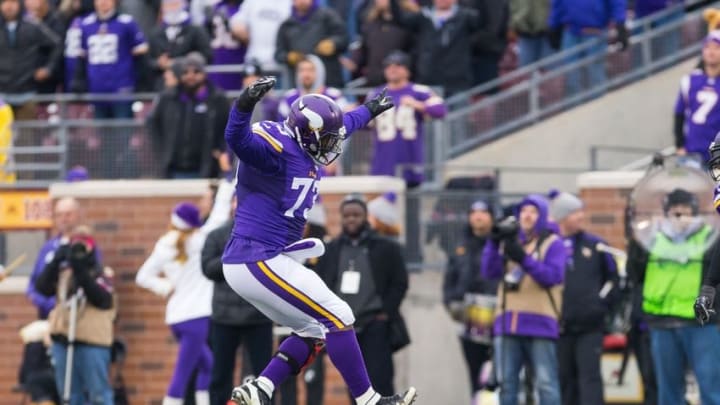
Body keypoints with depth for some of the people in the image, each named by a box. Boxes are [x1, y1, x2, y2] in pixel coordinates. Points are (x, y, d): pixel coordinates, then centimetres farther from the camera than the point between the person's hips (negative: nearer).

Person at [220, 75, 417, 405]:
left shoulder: (300, 147, 13)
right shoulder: (276, 149, -16)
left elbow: (340, 128, 34)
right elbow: (239, 139, -38)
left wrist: (368, 111, 50)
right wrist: (245, 104, -57)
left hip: (251, 264, 11)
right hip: (258, 262, -11)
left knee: (312, 331, 17)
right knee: (337, 318, -5)